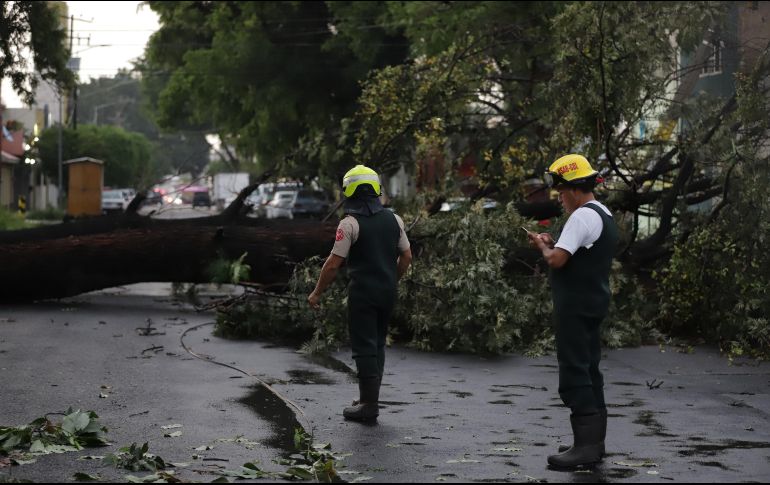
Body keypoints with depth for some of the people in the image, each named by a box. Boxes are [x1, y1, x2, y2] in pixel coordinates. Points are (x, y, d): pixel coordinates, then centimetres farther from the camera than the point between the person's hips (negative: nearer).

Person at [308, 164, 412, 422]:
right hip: (387, 292, 6)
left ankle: (369, 404, -1)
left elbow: (333, 263, -13)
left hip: (362, 292, -6)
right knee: (377, 344, 16)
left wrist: (317, 293, -4)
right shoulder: (393, 219, 5)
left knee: (364, 347, -1)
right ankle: (369, 398, 22)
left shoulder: (350, 224, -12)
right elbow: (406, 256, 11)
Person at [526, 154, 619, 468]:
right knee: (589, 371, 14)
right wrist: (552, 244, 10)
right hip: (594, 302, 10)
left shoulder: (583, 216, -16)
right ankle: (594, 440, 18)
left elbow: (557, 260, -21)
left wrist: (543, 245, -2)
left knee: (574, 372, -9)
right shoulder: (604, 215, 17)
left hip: (576, 305, -10)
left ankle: (586, 445, -11)